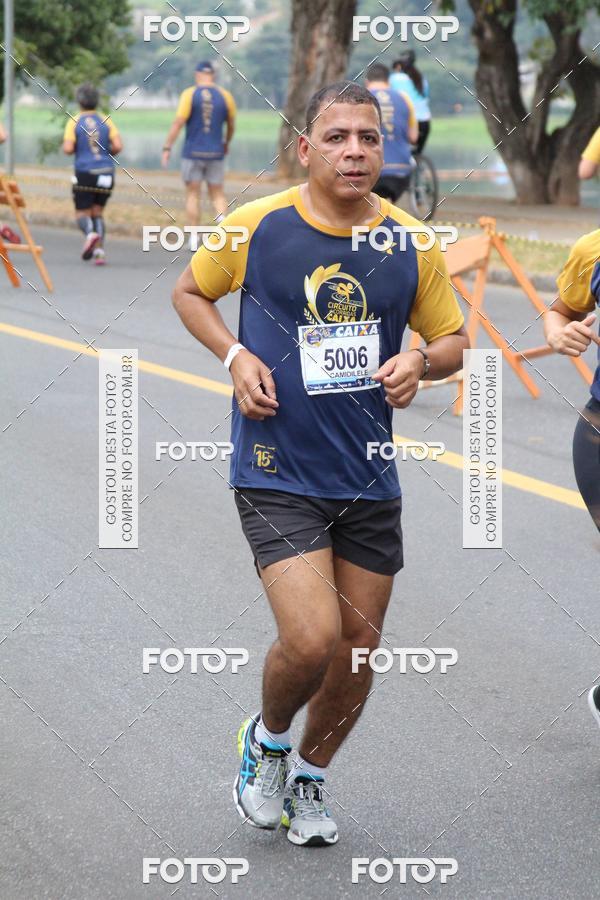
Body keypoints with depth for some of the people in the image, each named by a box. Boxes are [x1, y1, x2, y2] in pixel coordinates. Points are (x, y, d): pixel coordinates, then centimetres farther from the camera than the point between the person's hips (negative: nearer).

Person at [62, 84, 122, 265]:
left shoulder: (74, 122, -2)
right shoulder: (106, 121, 6)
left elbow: (67, 149, -11)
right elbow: (118, 146, -4)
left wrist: (73, 149, 12)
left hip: (84, 172, -3)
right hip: (106, 173, 3)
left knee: (82, 213, 8)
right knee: (98, 212, 14)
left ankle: (90, 233, -25)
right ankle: (99, 250, -1)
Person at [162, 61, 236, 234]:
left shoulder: (190, 94, -6)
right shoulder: (225, 96, 3)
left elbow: (178, 123, -12)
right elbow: (231, 125, 14)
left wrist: (167, 148, -7)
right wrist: (226, 144, 32)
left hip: (193, 153, -2)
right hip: (216, 153, 2)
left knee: (193, 194, 6)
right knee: (217, 194, 10)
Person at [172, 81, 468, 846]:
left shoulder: (411, 244, 0)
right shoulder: (255, 227, -7)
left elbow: (454, 340, 12)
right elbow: (189, 292, 11)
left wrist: (419, 360, -11)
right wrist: (235, 357, -7)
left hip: (371, 481, 4)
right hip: (277, 475, -4)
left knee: (358, 651, 10)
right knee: (311, 640, -17)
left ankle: (308, 777, 36)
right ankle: (267, 738, 16)